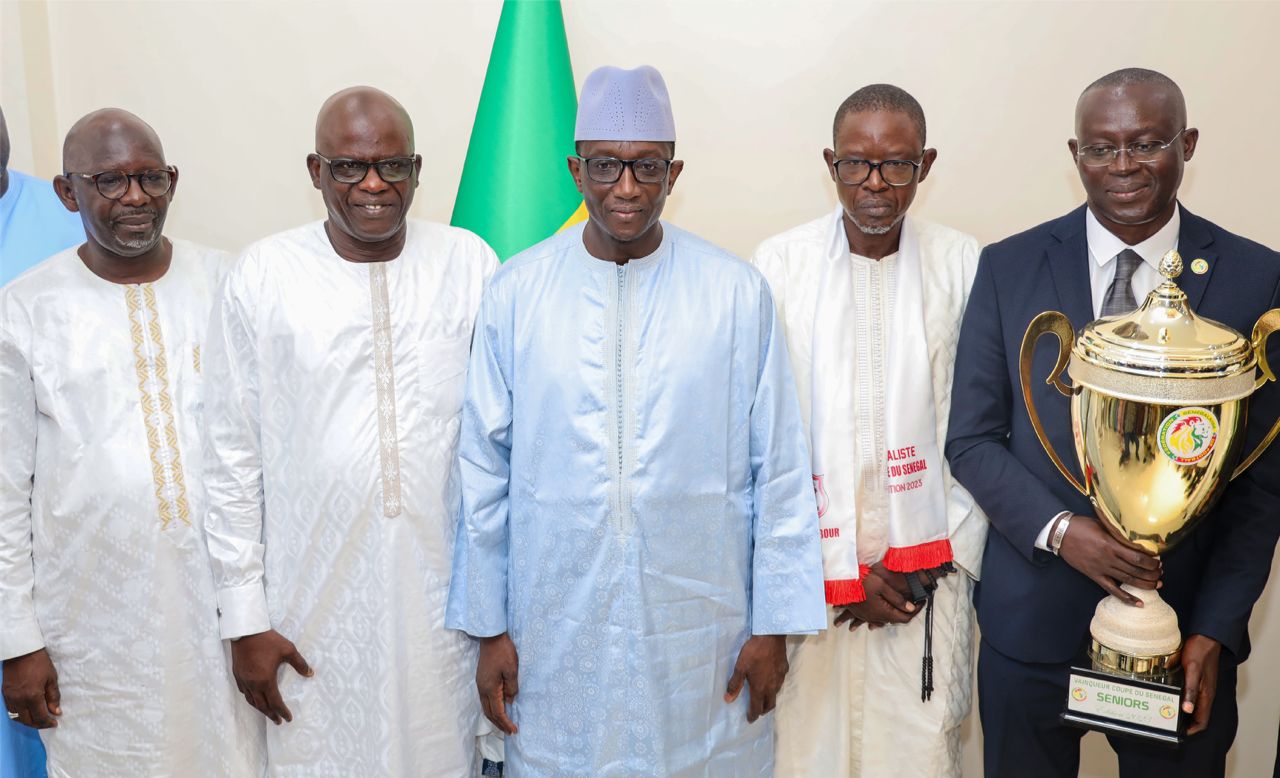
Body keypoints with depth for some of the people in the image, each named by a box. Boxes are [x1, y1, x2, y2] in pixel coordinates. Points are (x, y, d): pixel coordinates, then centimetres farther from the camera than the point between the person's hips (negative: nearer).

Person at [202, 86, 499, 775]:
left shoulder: (469, 265, -2)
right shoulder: (263, 275, -4)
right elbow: (233, 455, -1)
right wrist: (244, 617, -1)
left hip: (443, 588, 1)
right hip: (314, 595, -1)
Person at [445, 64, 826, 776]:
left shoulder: (738, 292, -3)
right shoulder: (517, 292, -1)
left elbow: (779, 470, -1)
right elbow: (484, 470, 2)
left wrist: (774, 624, 0)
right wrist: (488, 627, 3)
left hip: (703, 633, 0)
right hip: (556, 632, 1)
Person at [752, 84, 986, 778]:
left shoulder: (966, 266, 1)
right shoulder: (779, 264, -2)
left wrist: (945, 558, -4)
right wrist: (836, 572, -6)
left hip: (930, 581, 1)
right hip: (809, 576, 0)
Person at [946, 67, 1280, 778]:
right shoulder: (1009, 267, -4)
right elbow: (971, 440, -2)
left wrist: (1215, 631, -9)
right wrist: (1059, 530, -17)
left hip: (1187, 624, 0)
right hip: (1033, 618, 0)